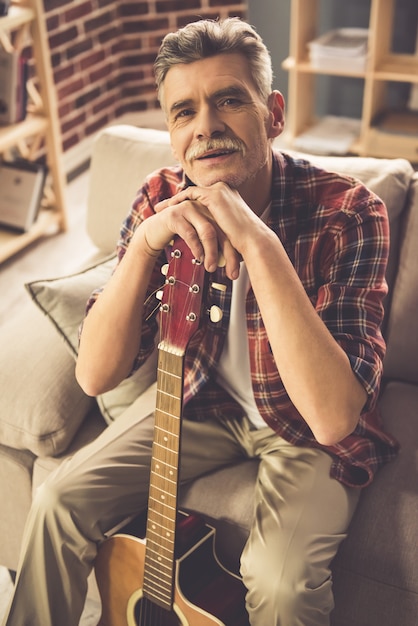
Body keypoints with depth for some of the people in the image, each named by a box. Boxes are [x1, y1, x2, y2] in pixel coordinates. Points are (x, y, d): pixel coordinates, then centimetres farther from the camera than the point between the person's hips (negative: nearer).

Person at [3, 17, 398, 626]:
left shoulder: (347, 212, -26)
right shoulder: (161, 200, -13)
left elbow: (333, 416, -37)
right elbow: (95, 375, -17)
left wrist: (259, 242, -43)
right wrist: (144, 244, -33)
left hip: (308, 432, -3)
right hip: (206, 403, 4)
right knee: (59, 501, -8)